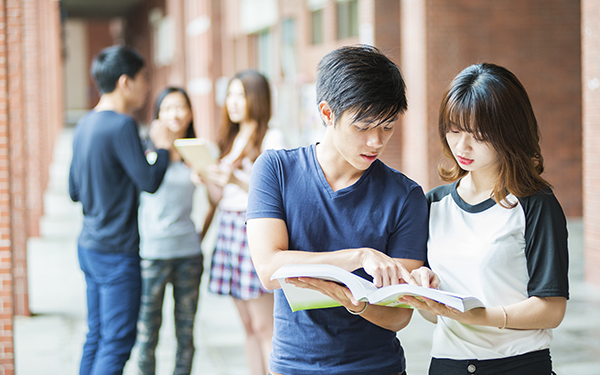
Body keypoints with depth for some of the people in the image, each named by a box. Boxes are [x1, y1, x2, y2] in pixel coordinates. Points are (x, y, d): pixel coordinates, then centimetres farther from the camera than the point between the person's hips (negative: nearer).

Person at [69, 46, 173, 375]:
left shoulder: (85, 125, 10)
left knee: (96, 336, 14)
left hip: (89, 246, 9)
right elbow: (149, 181, -18)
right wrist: (163, 147, -3)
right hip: (117, 251, -9)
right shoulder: (121, 125, -18)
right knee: (117, 342, -3)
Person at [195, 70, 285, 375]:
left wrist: (238, 180, -23)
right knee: (249, 327, 8)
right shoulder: (230, 139, 17)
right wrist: (207, 178, -1)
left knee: (263, 327, -8)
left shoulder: (272, 138, -5)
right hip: (228, 227, 7)